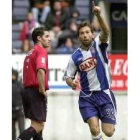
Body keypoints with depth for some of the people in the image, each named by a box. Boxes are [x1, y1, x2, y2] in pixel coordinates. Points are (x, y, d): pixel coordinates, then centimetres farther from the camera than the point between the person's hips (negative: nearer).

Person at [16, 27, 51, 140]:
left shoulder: (30, 53, 19)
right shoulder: (41, 51, -10)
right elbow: (40, 71, -25)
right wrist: (42, 90, -17)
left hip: (27, 90, 9)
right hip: (36, 91, -9)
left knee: (38, 125, 15)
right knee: (38, 126, -9)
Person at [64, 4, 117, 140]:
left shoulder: (98, 45, -3)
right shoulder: (75, 57, 2)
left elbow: (105, 32, -23)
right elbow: (68, 76, 10)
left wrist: (99, 15, -41)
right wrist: (71, 83, -15)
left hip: (104, 94, -1)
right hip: (87, 97, 1)